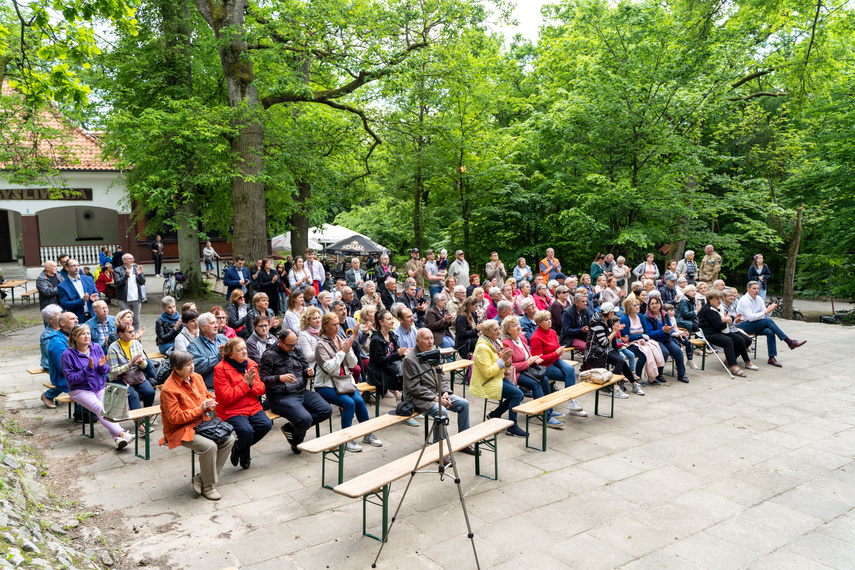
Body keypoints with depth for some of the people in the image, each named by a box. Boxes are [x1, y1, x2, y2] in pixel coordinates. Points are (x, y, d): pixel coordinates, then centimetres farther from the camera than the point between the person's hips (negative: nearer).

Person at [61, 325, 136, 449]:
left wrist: (102, 366, -13)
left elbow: (107, 371, 10)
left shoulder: (96, 348, 6)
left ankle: (117, 438, -36)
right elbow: (70, 379, -11)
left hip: (100, 387, 4)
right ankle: (121, 433, -38)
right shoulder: (68, 355, -6)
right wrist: (88, 369, -21)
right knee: (100, 409, -27)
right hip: (80, 390, -4)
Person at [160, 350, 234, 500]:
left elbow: (208, 396, 21)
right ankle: (208, 487, -8)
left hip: (202, 423, 8)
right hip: (181, 430, -8)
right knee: (209, 446, -30)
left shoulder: (196, 378, 5)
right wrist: (200, 409, -21)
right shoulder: (169, 389, -18)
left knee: (229, 439, -9)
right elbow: (175, 418, -21)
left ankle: (201, 479, -2)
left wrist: (210, 404, -4)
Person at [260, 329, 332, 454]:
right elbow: (262, 379, -10)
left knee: (327, 410, -11)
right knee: (305, 419, -29)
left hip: (302, 392, 7)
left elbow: (305, 366, 20)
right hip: (281, 397, -7)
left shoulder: (297, 349, 13)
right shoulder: (270, 355, -6)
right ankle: (297, 442, 8)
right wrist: (280, 378, -27)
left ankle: (291, 427, 2)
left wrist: (309, 371, -5)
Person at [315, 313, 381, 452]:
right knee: (349, 403, -27)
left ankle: (368, 435, -3)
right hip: (326, 385, -5)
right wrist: (342, 351, -15)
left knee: (359, 400, -21)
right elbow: (329, 368, -17)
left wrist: (348, 350, -9)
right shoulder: (321, 345, -7)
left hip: (345, 380, 5)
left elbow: (353, 364, 7)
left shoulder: (342, 340, 11)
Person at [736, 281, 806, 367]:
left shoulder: (759, 299, 9)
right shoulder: (744, 300, -14)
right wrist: (766, 311, -25)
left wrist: (770, 309, -13)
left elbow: (765, 315, 8)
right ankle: (790, 342, -21)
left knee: (770, 332, -23)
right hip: (743, 326, -7)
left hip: (755, 326, 7)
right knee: (768, 321, -25)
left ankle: (772, 358, -20)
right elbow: (750, 317, -23)